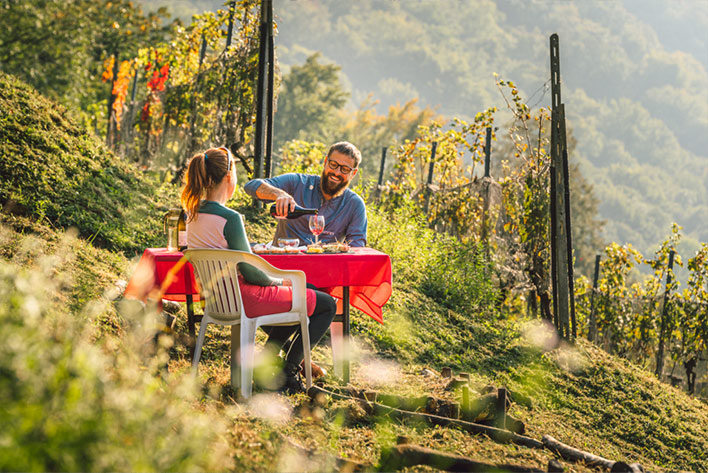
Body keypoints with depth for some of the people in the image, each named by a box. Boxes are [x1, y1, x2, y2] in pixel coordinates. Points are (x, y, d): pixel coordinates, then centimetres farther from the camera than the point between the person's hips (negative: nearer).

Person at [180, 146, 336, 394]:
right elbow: (250, 272, -20)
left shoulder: (193, 213, 2)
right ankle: (287, 372, 4)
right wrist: (279, 281, -1)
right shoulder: (229, 218, -24)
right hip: (241, 298, -9)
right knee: (327, 305, 3)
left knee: (294, 298, 31)